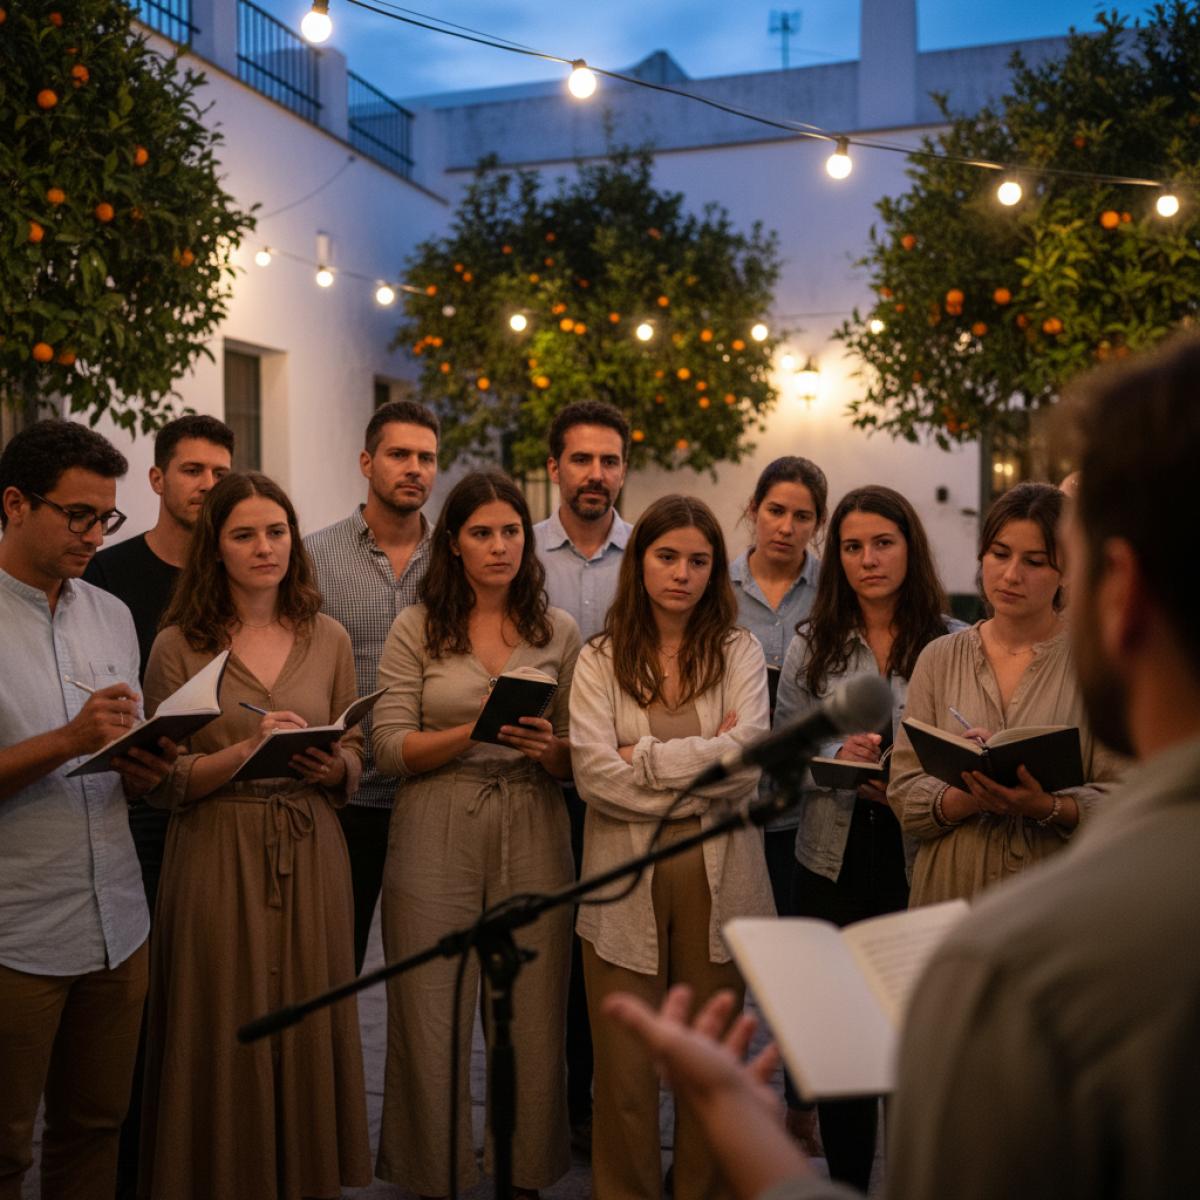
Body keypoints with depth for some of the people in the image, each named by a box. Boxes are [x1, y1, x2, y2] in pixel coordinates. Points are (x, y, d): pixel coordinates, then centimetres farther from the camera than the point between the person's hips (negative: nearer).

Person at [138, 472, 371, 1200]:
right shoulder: (178, 646, -3)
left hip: (311, 853, 3)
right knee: (225, 1034, 5)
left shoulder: (328, 639, 6)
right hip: (217, 857, -2)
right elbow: (164, 780, -5)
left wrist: (333, 768, -11)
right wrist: (245, 750, -20)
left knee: (309, 1027, 8)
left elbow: (356, 753, 10)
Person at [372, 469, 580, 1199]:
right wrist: (474, 731, -16)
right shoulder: (416, 630, 3)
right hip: (435, 836, -1)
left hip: (533, 835, 2)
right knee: (433, 1021, 4)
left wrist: (548, 746, -12)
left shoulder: (560, 632, 8)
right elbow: (391, 749, -4)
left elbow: (578, 761, 10)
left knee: (533, 1020, 4)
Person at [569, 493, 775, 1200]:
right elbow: (594, 775, -10)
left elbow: (748, 760, -11)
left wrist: (644, 758, -10)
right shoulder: (600, 660, 2)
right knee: (625, 1070, 5)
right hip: (625, 880, 0)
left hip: (717, 878, 1)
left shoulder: (739, 652, 4)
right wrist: (705, 771, -10)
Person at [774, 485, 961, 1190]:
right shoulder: (812, 647, 7)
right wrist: (839, 758, -14)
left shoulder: (955, 644, -2)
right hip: (835, 861, 3)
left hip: (921, 863, -2)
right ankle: (846, 1180, 28)